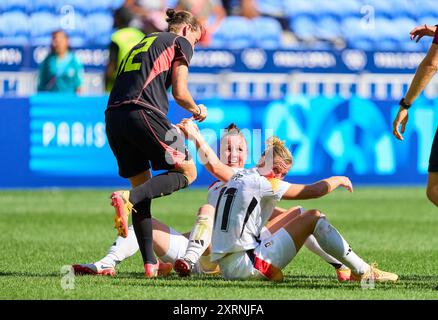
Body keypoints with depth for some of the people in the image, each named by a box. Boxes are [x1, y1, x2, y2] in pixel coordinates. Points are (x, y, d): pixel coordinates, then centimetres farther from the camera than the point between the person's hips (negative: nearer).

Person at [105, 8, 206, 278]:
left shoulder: (145, 42, 32)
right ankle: (128, 197, -19)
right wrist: (197, 110, 23)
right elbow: (180, 92, 2)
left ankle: (150, 263, 6)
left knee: (142, 186, 13)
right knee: (187, 171, 4)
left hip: (114, 116, 8)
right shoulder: (181, 43, 11)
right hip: (143, 113, -8)